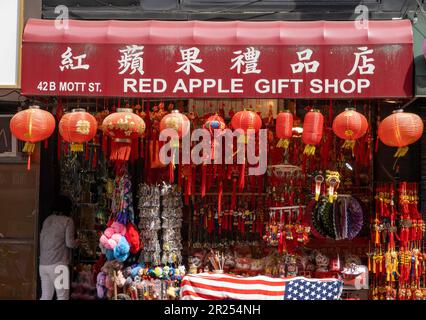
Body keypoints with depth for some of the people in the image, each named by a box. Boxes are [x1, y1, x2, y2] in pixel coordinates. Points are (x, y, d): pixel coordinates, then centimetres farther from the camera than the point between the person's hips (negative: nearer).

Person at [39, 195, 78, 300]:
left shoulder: (47, 220, 13)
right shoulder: (67, 221, -4)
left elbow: (41, 241, 14)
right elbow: (69, 243, -9)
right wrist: (76, 242, 11)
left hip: (43, 264, 6)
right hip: (58, 264, -6)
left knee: (45, 296, 12)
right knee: (63, 296, 1)